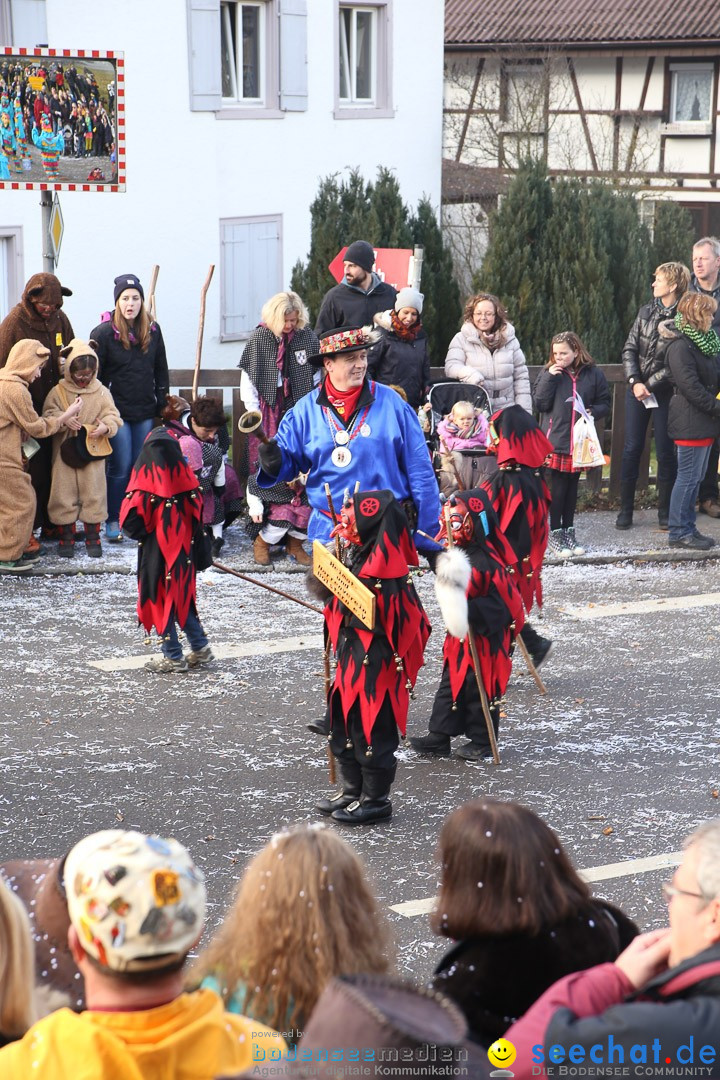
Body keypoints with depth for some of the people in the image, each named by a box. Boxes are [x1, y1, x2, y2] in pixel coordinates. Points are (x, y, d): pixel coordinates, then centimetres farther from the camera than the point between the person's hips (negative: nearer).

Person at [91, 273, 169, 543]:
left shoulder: (152, 331, 7)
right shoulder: (104, 332, -7)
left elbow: (161, 370, 15)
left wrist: (162, 402, 11)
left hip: (144, 412, 4)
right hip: (116, 410, -4)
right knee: (120, 468, -6)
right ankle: (113, 521, 4)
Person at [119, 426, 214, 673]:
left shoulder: (145, 483, -18)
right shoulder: (185, 478, -4)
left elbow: (130, 521, -20)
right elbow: (198, 515, 2)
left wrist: (142, 534, 3)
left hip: (156, 552, -5)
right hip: (183, 551, 5)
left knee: (161, 600, 6)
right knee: (181, 598, 19)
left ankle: (173, 657, 10)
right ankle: (200, 648, 19)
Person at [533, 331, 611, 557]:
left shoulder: (593, 374, 2)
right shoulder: (549, 373, 0)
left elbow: (604, 403, 8)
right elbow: (540, 403, -7)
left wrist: (593, 412, -12)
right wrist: (549, 377, -15)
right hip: (555, 439, -2)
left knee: (572, 486, 12)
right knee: (558, 486, -1)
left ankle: (568, 532, 22)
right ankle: (554, 535, 7)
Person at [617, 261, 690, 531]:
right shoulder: (646, 312, 4)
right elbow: (629, 349, 4)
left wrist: (649, 384, -14)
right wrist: (635, 382, -9)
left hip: (665, 394, -4)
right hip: (637, 390, 4)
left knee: (665, 452, 4)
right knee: (632, 449, 5)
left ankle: (665, 512, 15)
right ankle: (625, 510, 12)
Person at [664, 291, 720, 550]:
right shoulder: (681, 347, -16)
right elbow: (691, 387, -21)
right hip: (691, 421, -9)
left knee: (696, 476, 13)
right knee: (688, 477, -4)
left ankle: (687, 527, 20)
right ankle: (679, 532, 2)